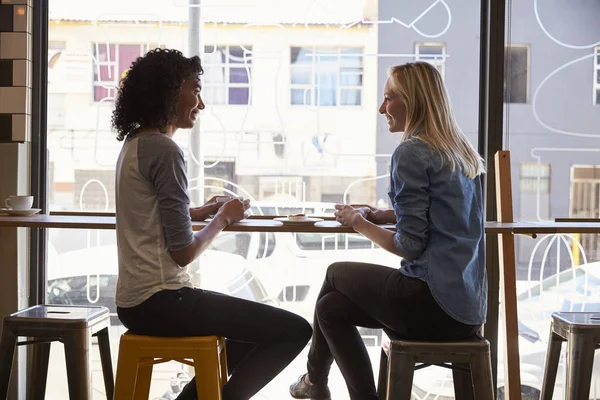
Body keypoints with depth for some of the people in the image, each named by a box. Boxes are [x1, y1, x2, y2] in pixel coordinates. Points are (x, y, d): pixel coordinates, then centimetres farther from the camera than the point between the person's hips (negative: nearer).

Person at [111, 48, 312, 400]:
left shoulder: (135, 143, 11)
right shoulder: (164, 150, -17)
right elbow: (183, 253, -18)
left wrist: (202, 212, 12)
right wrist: (224, 217, -2)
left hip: (136, 299, 10)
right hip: (161, 300, -10)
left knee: (249, 334, 29)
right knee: (295, 331, -8)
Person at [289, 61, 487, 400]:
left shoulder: (412, 153, -13)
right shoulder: (462, 152, 12)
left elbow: (410, 246, -16)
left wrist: (359, 223, 0)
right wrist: (379, 215, 13)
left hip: (436, 303, -7)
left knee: (336, 274, 17)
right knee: (332, 306, 14)